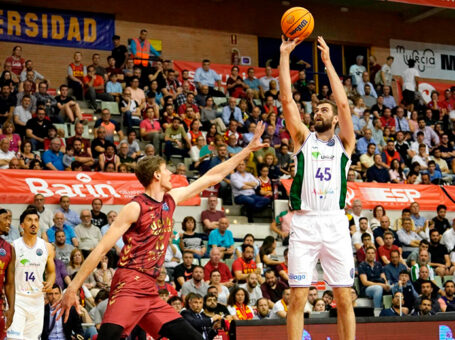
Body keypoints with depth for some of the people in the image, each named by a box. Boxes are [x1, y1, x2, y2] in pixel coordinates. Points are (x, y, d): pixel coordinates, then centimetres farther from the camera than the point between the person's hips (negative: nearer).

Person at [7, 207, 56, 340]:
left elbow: (51, 272, 17)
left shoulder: (47, 247, 7)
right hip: (17, 299, -4)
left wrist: (50, 282, -5)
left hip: (37, 300, 4)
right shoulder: (13, 246, -3)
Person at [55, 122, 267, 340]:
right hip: (129, 287, -8)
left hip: (150, 292, 8)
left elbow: (212, 177, 22)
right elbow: (101, 249, -9)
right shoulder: (136, 208, -6)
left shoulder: (170, 200, 15)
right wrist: (73, 288, -14)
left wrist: (248, 149, 26)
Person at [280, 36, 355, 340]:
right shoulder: (303, 138, 14)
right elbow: (287, 100, 5)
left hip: (335, 224, 0)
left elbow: (344, 103, -1)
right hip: (304, 223, 0)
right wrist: (285, 55, 2)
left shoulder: (344, 142, 12)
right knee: (298, 298, -2)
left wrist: (328, 61, 1)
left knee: (345, 298, 1)